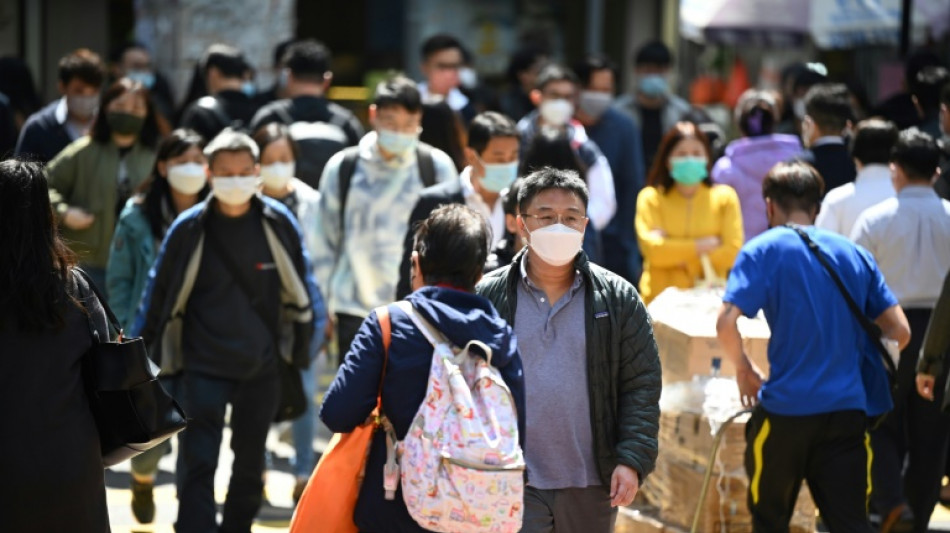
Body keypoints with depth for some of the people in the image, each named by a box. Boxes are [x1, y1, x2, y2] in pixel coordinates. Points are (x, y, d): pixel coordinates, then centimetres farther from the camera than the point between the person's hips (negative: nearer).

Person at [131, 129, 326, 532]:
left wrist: (304, 346, 10)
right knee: (199, 465, -10)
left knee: (250, 464, 16)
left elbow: (299, 287, 7)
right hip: (203, 367, -2)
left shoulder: (278, 223, -5)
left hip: (261, 367, 2)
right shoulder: (189, 229, -9)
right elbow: (159, 292, -1)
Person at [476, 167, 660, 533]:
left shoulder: (619, 299, 4)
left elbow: (641, 386, 3)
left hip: (591, 488, 2)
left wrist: (633, 460, -8)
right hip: (512, 486, -2)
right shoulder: (486, 298, 1)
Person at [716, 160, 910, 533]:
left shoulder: (763, 250, -2)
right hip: (848, 409, 3)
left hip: (784, 408, -3)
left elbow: (726, 324, -15)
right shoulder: (854, 254, 10)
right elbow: (899, 331, 7)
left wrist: (743, 368, 3)